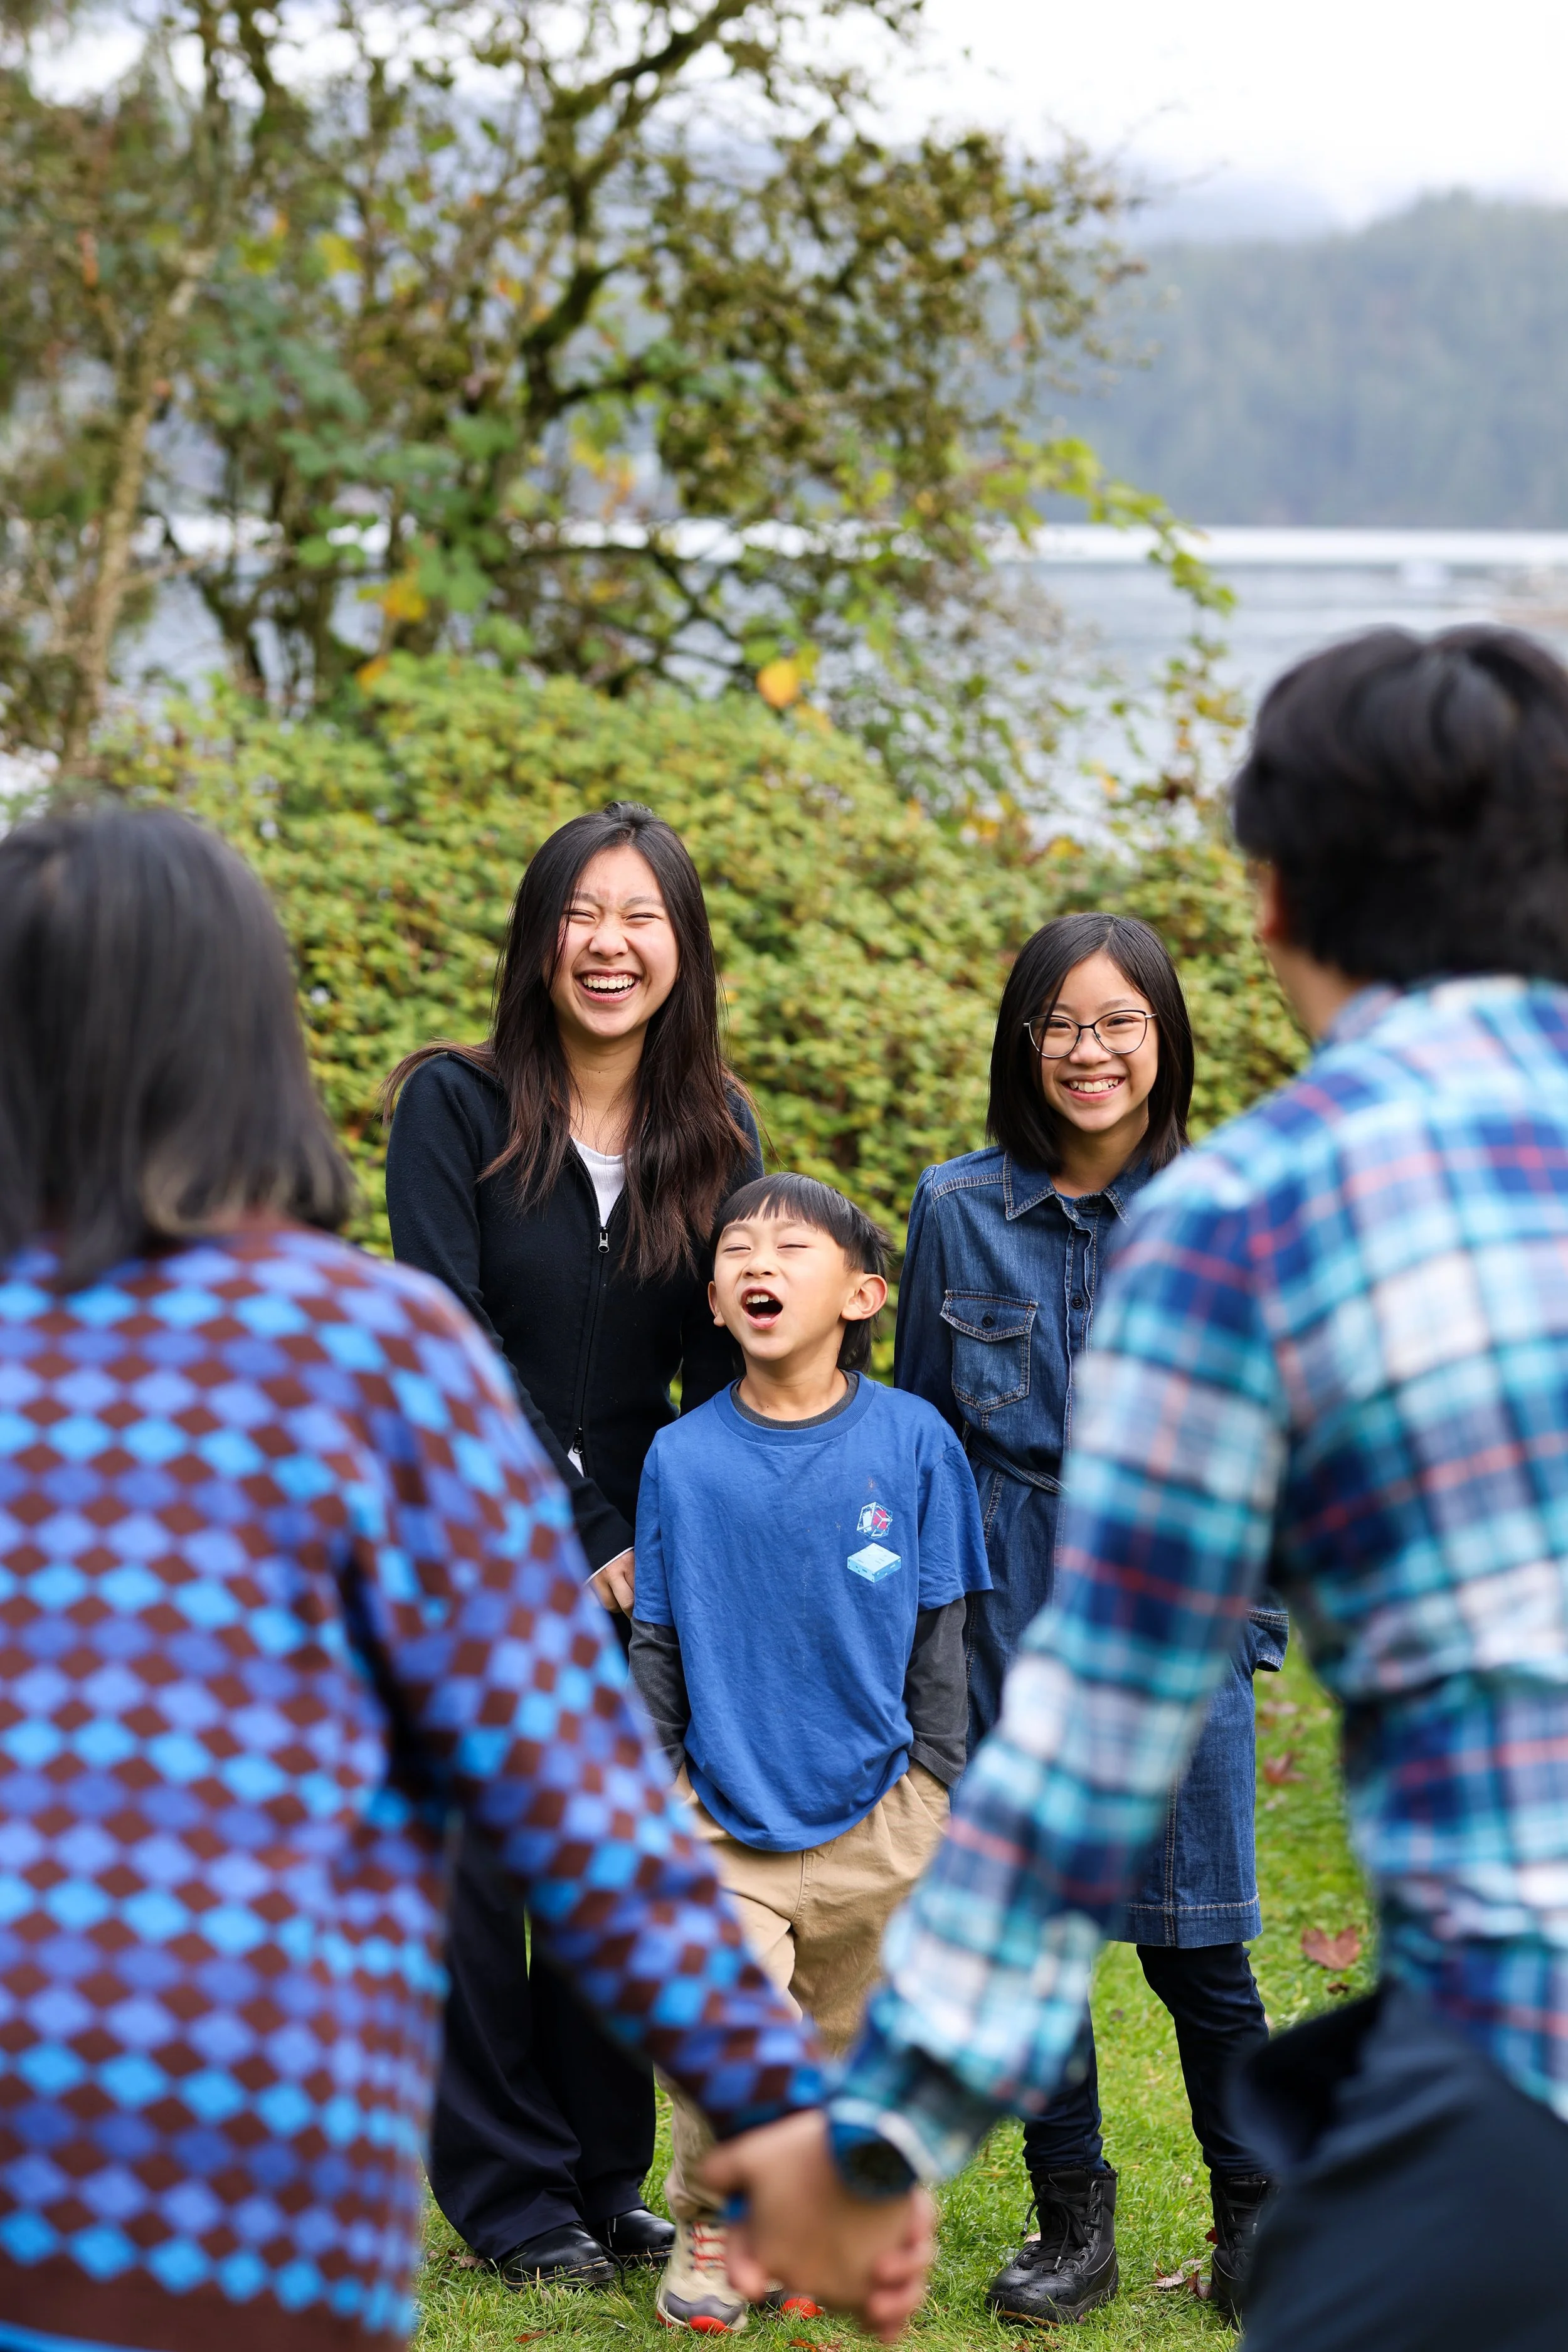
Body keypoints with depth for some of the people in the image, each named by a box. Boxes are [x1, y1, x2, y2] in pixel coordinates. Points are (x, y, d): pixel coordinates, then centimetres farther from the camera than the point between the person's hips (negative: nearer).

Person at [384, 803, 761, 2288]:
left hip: (634, 1551, 4)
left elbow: (718, 1356, 4)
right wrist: (583, 1541, -13)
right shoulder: (455, 1106, -8)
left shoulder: (714, 1131, 4)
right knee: (478, 1860, 0)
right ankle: (511, 2193, 11)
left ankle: (603, 2179, 19)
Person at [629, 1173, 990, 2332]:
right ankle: (710, 2224, 7)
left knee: (844, 2049, 11)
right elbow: (657, 1643, 5)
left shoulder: (912, 1441, -3)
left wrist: (933, 1796, 3)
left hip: (872, 1814, 1)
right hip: (729, 1816, -1)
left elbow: (939, 1637, 3)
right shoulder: (684, 1457, -2)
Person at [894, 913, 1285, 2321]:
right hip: (1009, 1613, 2)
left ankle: (1255, 2219, 18)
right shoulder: (957, 1212, 2)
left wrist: (1258, 1613, 0)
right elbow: (916, 1429, 10)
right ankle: (1072, 2226, 20)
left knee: (1193, 1940, 0)